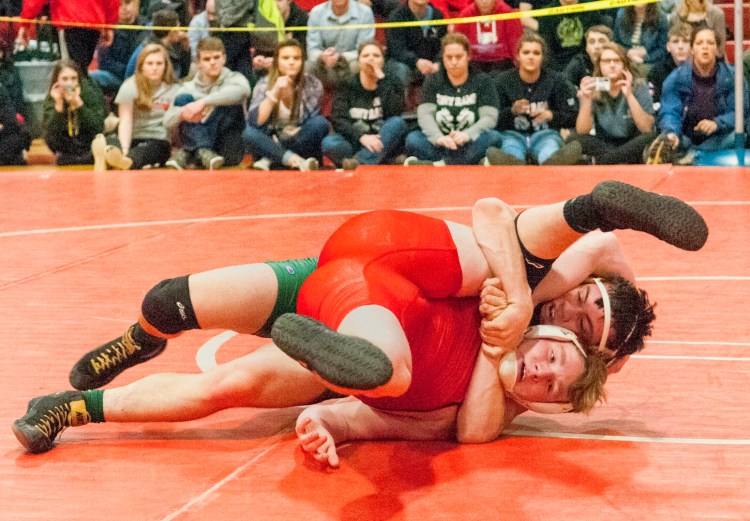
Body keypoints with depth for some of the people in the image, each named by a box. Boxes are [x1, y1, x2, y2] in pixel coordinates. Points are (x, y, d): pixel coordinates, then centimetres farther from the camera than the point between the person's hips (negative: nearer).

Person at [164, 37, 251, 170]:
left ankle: (187, 154, -32)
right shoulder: (189, 88, 6)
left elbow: (243, 90, -28)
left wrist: (203, 102, -39)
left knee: (229, 101, -23)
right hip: (197, 146, 2)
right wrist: (183, 112, -32)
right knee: (183, 99, -14)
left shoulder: (234, 79, 1)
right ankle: (201, 152, -37)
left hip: (227, 150, -2)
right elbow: (168, 123, -8)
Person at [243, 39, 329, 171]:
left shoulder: (312, 84, -5)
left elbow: (312, 125, -7)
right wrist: (274, 92, -27)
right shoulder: (264, 84, -5)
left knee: (320, 123, -28)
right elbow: (254, 122, -19)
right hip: (272, 143, 0)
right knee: (249, 133, -30)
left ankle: (270, 159, -26)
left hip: (301, 144, 0)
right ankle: (298, 161, -39)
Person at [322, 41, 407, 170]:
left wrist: (381, 79, -16)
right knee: (328, 143, -30)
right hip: (354, 144, 0)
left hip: (383, 146, 0)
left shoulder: (392, 84, 5)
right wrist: (361, 137, -26)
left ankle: (359, 162, -37)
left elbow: (395, 113, -15)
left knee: (398, 122, -28)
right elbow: (338, 120, -9)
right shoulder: (346, 86, 5)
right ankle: (387, 163, -33)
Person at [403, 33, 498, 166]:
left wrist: (467, 134, -28)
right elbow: (425, 114, -6)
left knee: (488, 138, -33)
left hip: (470, 144, -1)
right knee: (413, 139, -27)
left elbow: (489, 117, -7)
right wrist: (438, 138, -27)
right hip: (440, 146, 1)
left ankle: (437, 164, -41)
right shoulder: (433, 81, 9)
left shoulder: (482, 81, 6)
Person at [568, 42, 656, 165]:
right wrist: (587, 99, -24)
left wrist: (629, 95, -25)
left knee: (650, 137, -32)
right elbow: (582, 132, -11)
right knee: (574, 139, -25)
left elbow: (647, 129, -16)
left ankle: (602, 161, -27)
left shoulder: (638, 86, -6)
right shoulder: (592, 89, -3)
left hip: (632, 147, -1)